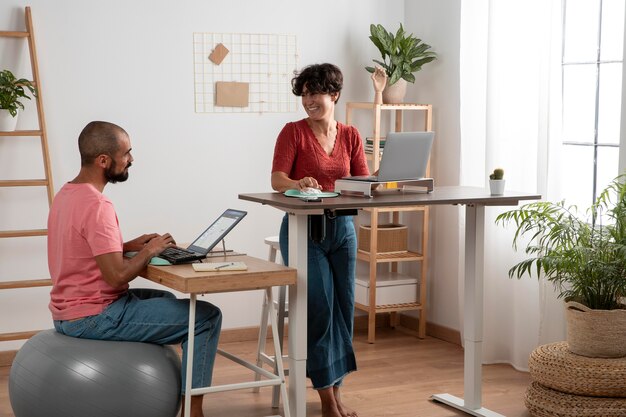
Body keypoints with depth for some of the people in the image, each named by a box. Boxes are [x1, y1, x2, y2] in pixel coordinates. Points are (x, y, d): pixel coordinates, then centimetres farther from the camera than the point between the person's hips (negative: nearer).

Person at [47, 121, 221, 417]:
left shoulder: (66, 194, 7)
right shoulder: (97, 205, -23)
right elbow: (117, 276, -27)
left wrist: (128, 246, 8)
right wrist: (149, 251, -10)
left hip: (68, 312, 10)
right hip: (93, 318, -10)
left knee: (166, 300, 31)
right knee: (206, 316, -6)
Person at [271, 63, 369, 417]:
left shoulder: (351, 136, 9)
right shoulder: (294, 132, -3)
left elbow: (364, 182, 3)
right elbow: (277, 179, -13)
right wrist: (298, 184, -35)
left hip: (342, 228, 4)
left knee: (344, 307, 2)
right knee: (320, 306, -12)